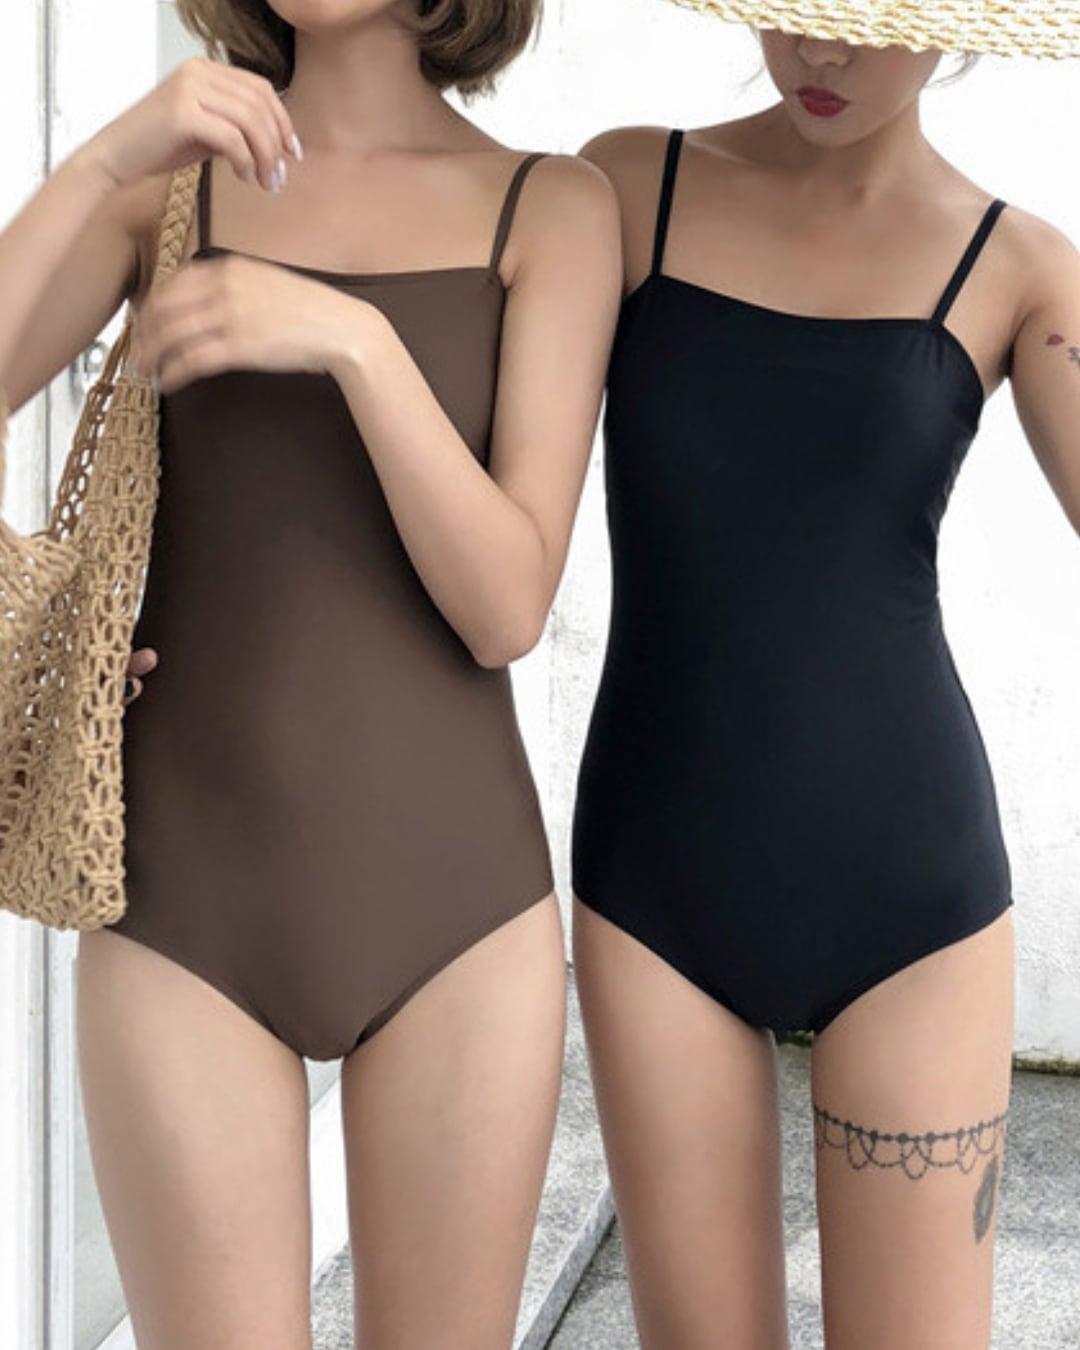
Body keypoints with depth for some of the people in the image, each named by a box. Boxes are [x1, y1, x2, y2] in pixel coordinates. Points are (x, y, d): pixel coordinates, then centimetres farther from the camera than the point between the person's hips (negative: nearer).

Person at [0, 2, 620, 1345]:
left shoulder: (555, 207, 1)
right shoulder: (170, 177, 6)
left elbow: (505, 608, -9)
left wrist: (352, 338, -22)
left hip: (450, 893, 0)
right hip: (189, 898, 0)